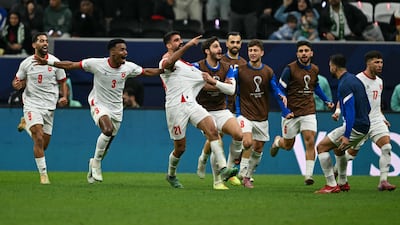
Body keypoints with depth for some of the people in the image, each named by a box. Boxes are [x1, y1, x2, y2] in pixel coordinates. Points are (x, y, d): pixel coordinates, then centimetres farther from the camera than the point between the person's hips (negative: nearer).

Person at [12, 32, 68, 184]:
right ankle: (43, 174, -14)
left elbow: (62, 82, 11)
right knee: (39, 139, -19)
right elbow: (17, 81, 13)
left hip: (49, 106, 3)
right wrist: (17, 84, -12)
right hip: (32, 104, -3)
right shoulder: (26, 63, 1)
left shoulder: (55, 62, 3)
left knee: (45, 143, 6)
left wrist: (64, 97, -6)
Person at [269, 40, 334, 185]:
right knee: (288, 145, 10)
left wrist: (326, 100, 14)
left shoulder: (314, 69, 5)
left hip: (308, 112, 3)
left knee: (310, 142, -14)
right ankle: (277, 142, 47)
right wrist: (285, 111, -17)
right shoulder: (290, 69, -11)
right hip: (291, 113, -3)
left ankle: (308, 175, -12)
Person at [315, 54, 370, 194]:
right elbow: (367, 107, 19)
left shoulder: (344, 85, -17)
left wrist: (347, 136, -28)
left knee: (322, 147, -4)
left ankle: (331, 185, -6)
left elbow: (350, 111, -25)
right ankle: (342, 183, 38)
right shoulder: (355, 80, 14)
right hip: (364, 128, 10)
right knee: (338, 149, 31)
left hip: (354, 128, -10)